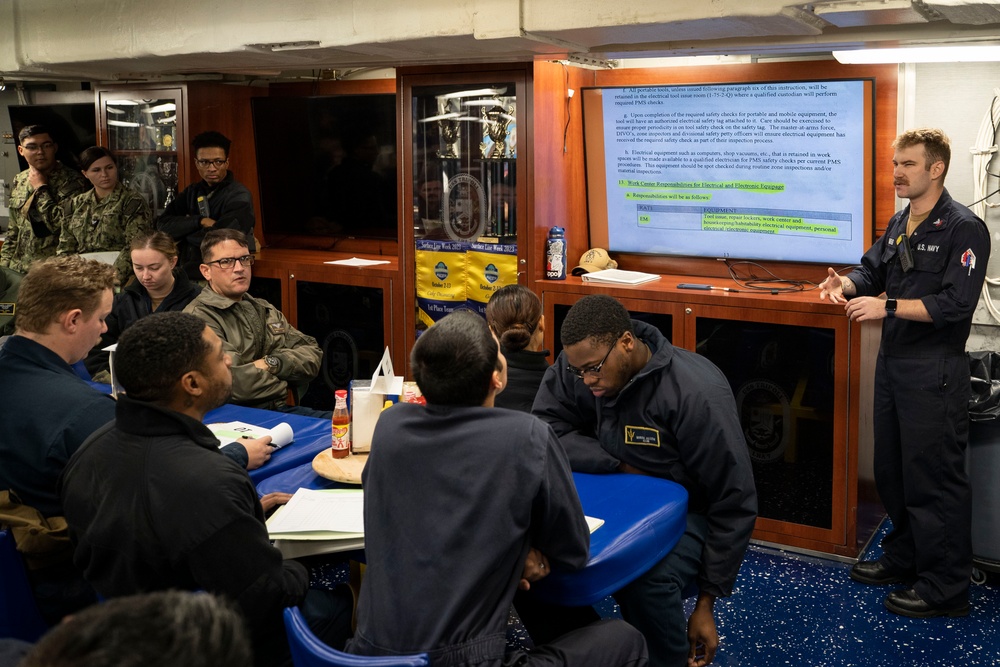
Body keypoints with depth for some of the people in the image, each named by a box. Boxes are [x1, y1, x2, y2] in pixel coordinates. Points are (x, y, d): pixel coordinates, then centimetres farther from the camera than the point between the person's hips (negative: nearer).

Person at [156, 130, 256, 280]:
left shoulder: (238, 196, -6)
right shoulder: (192, 193, 14)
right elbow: (163, 224, 5)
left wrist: (183, 230, -2)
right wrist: (200, 221, -10)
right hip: (189, 271, 6)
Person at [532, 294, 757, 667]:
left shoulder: (698, 394, -24)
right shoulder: (577, 364, -12)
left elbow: (734, 504, -18)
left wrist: (706, 603, -15)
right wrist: (620, 466, -23)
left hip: (685, 512, -4)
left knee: (648, 582, -37)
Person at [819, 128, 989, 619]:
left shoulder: (963, 229, -14)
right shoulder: (899, 224, 13)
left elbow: (956, 303, -21)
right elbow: (873, 269, 15)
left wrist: (887, 306, -25)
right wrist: (847, 284, -7)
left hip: (934, 371, -9)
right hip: (893, 362, 9)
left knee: (933, 479, -2)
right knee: (891, 470, 18)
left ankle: (945, 588, 9)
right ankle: (903, 559, 34)